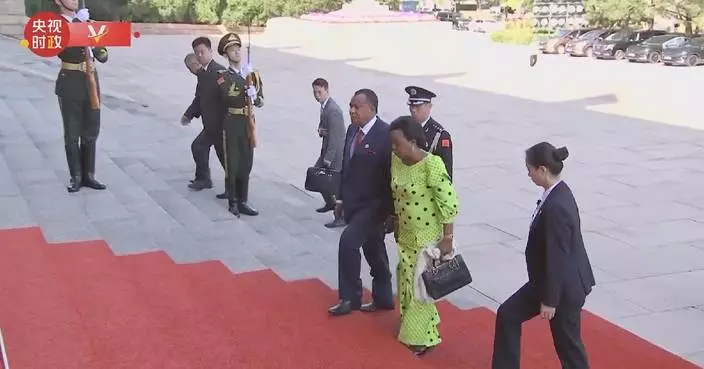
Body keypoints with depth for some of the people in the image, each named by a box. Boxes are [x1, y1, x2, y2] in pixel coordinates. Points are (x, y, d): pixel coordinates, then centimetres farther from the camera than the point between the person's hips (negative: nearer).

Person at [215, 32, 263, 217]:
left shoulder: (253, 74, 9)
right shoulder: (223, 77, -4)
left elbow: (261, 102, 4)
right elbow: (229, 99, -20)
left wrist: (255, 97, -17)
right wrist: (246, 92, -29)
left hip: (249, 123, 4)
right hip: (232, 124, -4)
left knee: (246, 164, 9)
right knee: (232, 165, 0)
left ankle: (242, 202, 20)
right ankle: (232, 203, 12)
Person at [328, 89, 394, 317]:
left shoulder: (385, 135, -18)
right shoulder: (352, 130, 5)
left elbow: (392, 175, -18)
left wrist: (389, 211, -17)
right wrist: (342, 198, 14)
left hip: (373, 205, -7)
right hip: (353, 204, 8)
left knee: (348, 241, -17)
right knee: (373, 250, 17)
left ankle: (350, 298, 0)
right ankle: (383, 298, 31)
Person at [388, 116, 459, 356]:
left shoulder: (432, 164, -24)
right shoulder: (396, 161, -2)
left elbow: (450, 203, -22)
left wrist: (447, 239, -20)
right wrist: (397, 227, 17)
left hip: (429, 239, -6)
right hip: (406, 237, 7)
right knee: (407, 284, 15)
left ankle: (422, 336, 22)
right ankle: (411, 328, 34)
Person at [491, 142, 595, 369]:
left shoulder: (555, 207, -29)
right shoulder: (558, 193, 1)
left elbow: (557, 259, -25)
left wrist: (550, 301, -17)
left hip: (564, 287, -10)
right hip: (548, 280, 10)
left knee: (567, 342, 7)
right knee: (508, 315, 15)